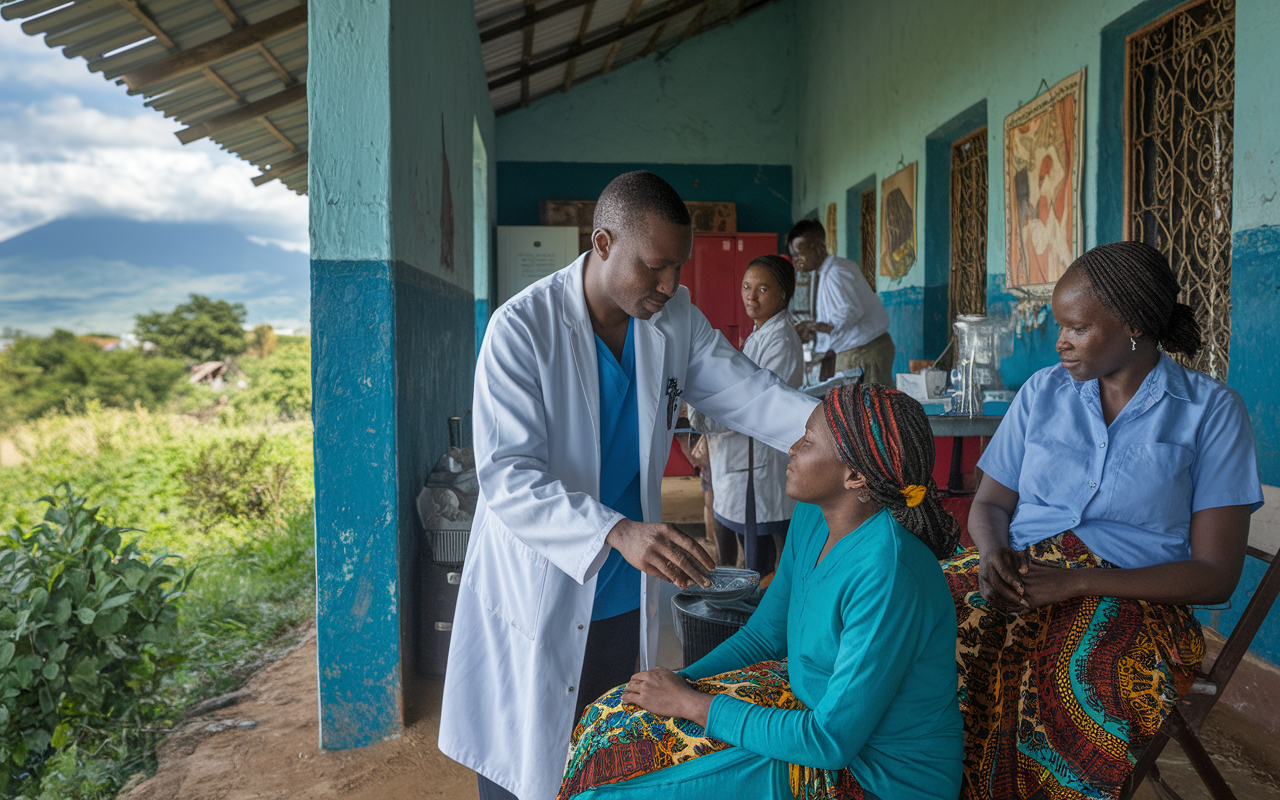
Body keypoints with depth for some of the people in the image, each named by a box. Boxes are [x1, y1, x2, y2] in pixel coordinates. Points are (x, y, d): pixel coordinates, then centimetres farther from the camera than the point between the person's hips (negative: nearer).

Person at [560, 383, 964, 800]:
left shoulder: (889, 577, -31)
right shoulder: (813, 516, -3)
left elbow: (831, 741, -28)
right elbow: (762, 636, 7)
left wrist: (691, 705, -21)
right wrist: (679, 684, -8)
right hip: (821, 706, 8)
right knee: (612, 719, 3)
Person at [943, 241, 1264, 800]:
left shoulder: (1210, 411, 2)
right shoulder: (1043, 391, 13)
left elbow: (1215, 575, -4)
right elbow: (990, 504, 15)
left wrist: (1076, 581, -16)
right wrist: (994, 553, -10)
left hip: (1132, 597, -3)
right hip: (1020, 569, 3)